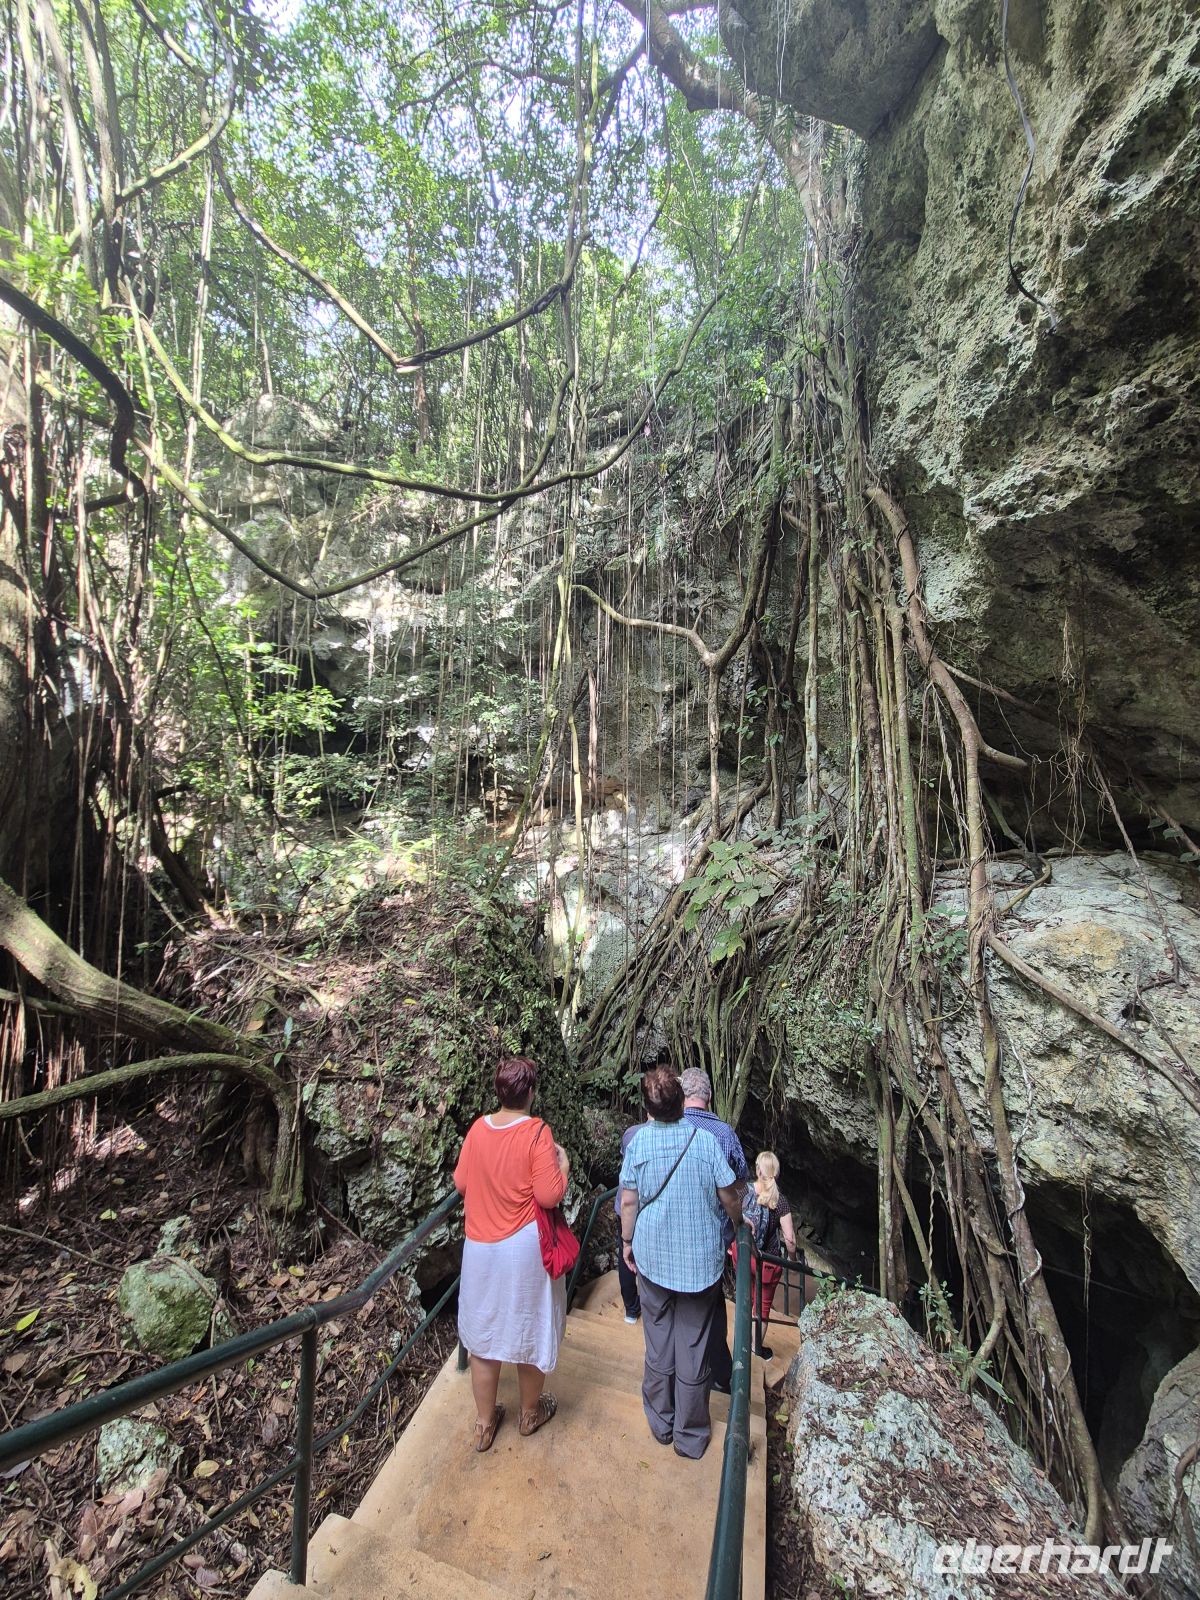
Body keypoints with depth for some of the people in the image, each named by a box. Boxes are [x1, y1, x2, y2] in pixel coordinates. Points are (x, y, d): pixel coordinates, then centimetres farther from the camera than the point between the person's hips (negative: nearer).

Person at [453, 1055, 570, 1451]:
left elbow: (460, 1182, 4)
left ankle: (484, 1423, 37)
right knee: (528, 1328, 20)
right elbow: (549, 1196, -21)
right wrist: (563, 1162, -5)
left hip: (480, 1245, 4)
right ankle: (531, 1412, 41)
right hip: (524, 1246, -3)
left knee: (482, 1330, 21)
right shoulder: (537, 1132, -22)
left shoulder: (477, 1128, -8)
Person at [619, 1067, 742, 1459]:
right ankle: (690, 1436, 32)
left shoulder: (638, 1140, -15)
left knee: (658, 1344, 21)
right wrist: (739, 1223, 12)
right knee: (694, 1348, 16)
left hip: (653, 1257, 1)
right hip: (700, 1260, -1)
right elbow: (729, 1195, -9)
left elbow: (629, 1200, -8)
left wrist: (627, 1241, 9)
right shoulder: (705, 1138, -18)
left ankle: (661, 1423, 39)